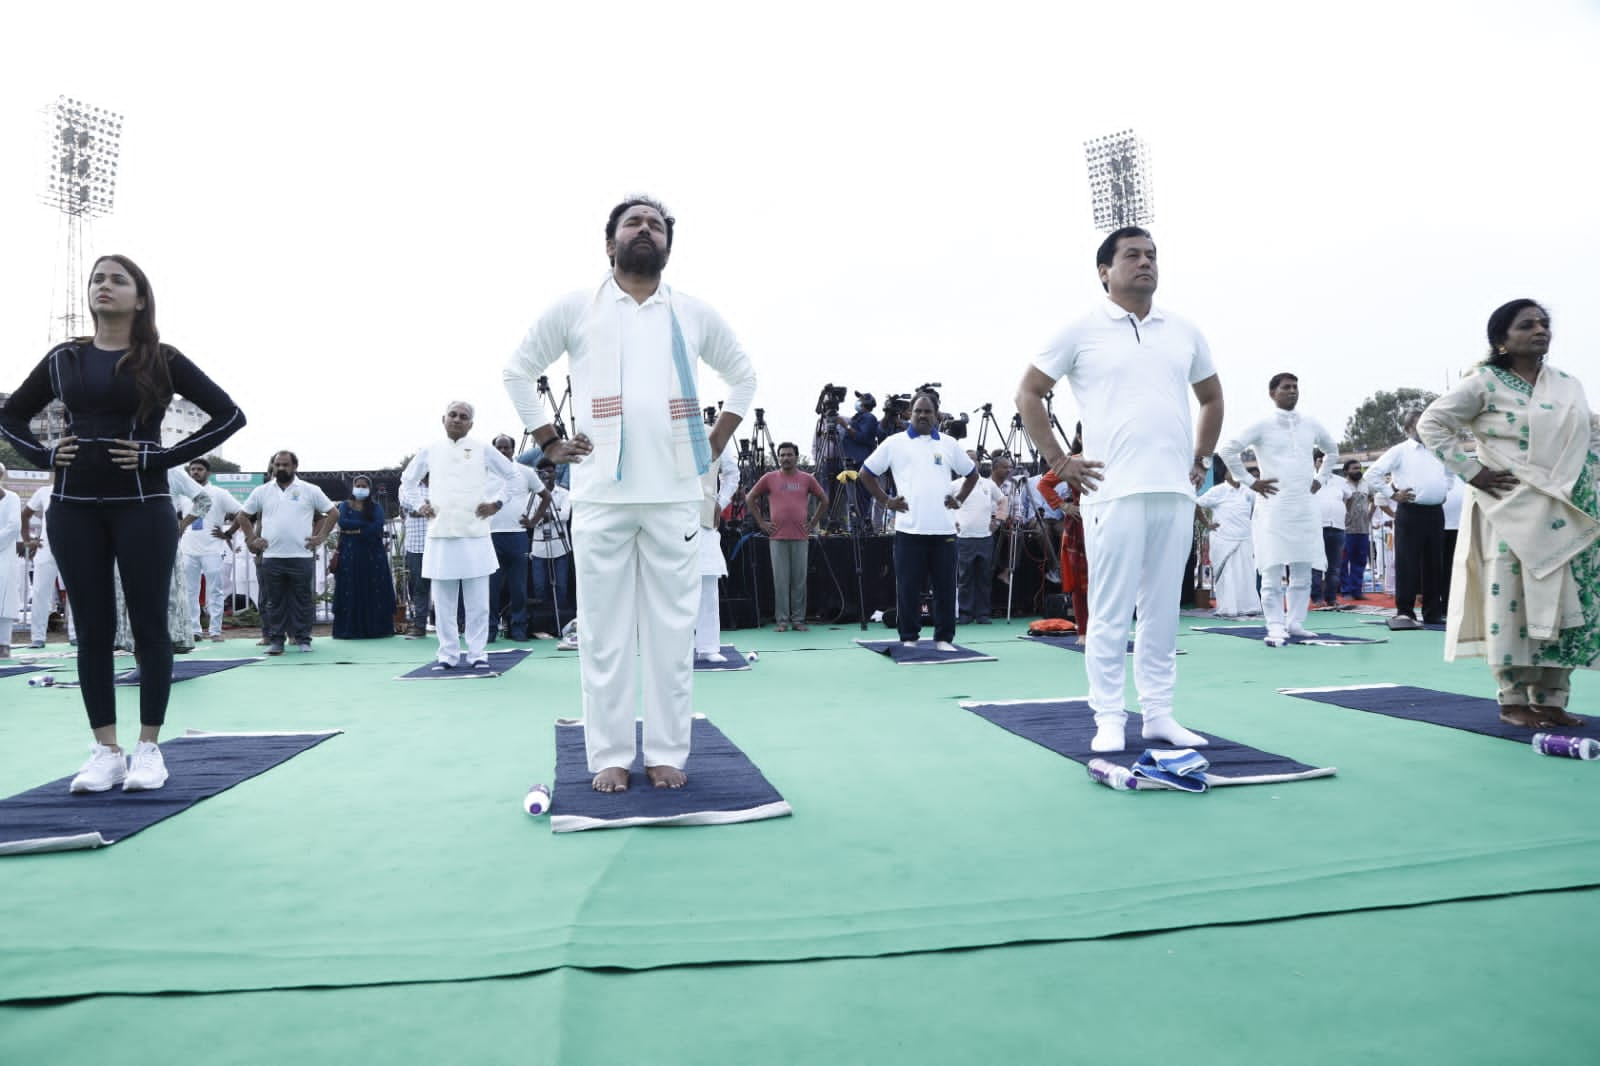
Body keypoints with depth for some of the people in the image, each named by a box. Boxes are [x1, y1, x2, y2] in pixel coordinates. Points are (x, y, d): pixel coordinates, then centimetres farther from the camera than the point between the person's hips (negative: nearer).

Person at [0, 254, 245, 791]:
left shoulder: (161, 360, 0)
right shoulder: (64, 358, 10)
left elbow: (230, 414, -5)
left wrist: (162, 456, -10)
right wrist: (43, 454, 3)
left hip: (141, 506, -3)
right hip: (73, 508, 4)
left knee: (149, 626, 1)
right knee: (93, 630, 6)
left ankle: (148, 749, 11)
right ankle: (106, 751, 14)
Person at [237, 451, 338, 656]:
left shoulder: (310, 491, 4)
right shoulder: (261, 491, 10)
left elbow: (333, 513, 7)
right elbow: (242, 516, 18)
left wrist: (321, 537, -1)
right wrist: (253, 539, 7)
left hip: (302, 556, -2)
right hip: (271, 556, 2)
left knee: (302, 600, 3)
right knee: (274, 601, 5)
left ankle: (302, 639, 10)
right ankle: (275, 640, 11)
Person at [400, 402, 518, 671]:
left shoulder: (482, 450, 6)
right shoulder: (428, 451, 10)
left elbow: (512, 473, 14)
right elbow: (407, 481, 23)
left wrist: (497, 502, 5)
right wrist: (418, 505, 9)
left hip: (475, 534, -1)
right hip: (440, 534, 2)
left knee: (477, 601, 0)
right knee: (443, 601, 4)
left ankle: (478, 653, 7)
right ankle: (447, 654, 12)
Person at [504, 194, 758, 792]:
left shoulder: (695, 314, 9)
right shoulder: (574, 310, 6)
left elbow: (744, 376, 21)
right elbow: (517, 371, 15)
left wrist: (716, 443, 10)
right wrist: (549, 442, 7)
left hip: (675, 494, 1)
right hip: (601, 494, -1)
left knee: (672, 629, 3)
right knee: (604, 630, 1)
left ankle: (667, 754, 12)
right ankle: (610, 756, 11)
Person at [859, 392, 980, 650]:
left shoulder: (949, 444, 12)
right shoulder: (894, 443, 5)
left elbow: (972, 474, 24)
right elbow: (866, 473, 11)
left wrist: (959, 500, 10)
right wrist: (885, 500, 3)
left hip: (943, 529, 2)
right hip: (909, 528, -2)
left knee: (945, 586, 3)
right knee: (908, 587, 0)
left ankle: (944, 638, 12)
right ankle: (909, 638, 11)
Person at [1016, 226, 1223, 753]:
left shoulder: (1184, 332, 15)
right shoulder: (1082, 331, 1)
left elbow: (1211, 397, 27)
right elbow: (1027, 394, 4)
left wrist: (1201, 459, 17)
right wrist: (1058, 461, -3)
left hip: (1176, 493, 5)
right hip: (1113, 493, -4)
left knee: (1163, 612, 8)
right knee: (1111, 615, -2)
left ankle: (1159, 714, 17)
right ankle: (1109, 719, 7)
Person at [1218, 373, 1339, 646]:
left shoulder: (1312, 425, 12)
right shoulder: (1262, 426, -2)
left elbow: (1332, 449, 30)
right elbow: (1227, 450, -7)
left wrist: (1321, 479, 18)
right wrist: (1249, 482, -7)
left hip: (1306, 507, 5)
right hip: (1274, 507, -5)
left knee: (1303, 571, 5)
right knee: (1273, 571, -7)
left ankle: (1295, 623, 14)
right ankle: (1276, 627, -4)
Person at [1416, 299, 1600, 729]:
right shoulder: (1485, 384, -5)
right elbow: (1431, 423, -9)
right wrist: (1473, 472, -12)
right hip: (1512, 514, -6)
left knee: (1563, 607, 6)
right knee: (1511, 603, -4)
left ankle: (1551, 699, 16)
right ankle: (1513, 701, 5)